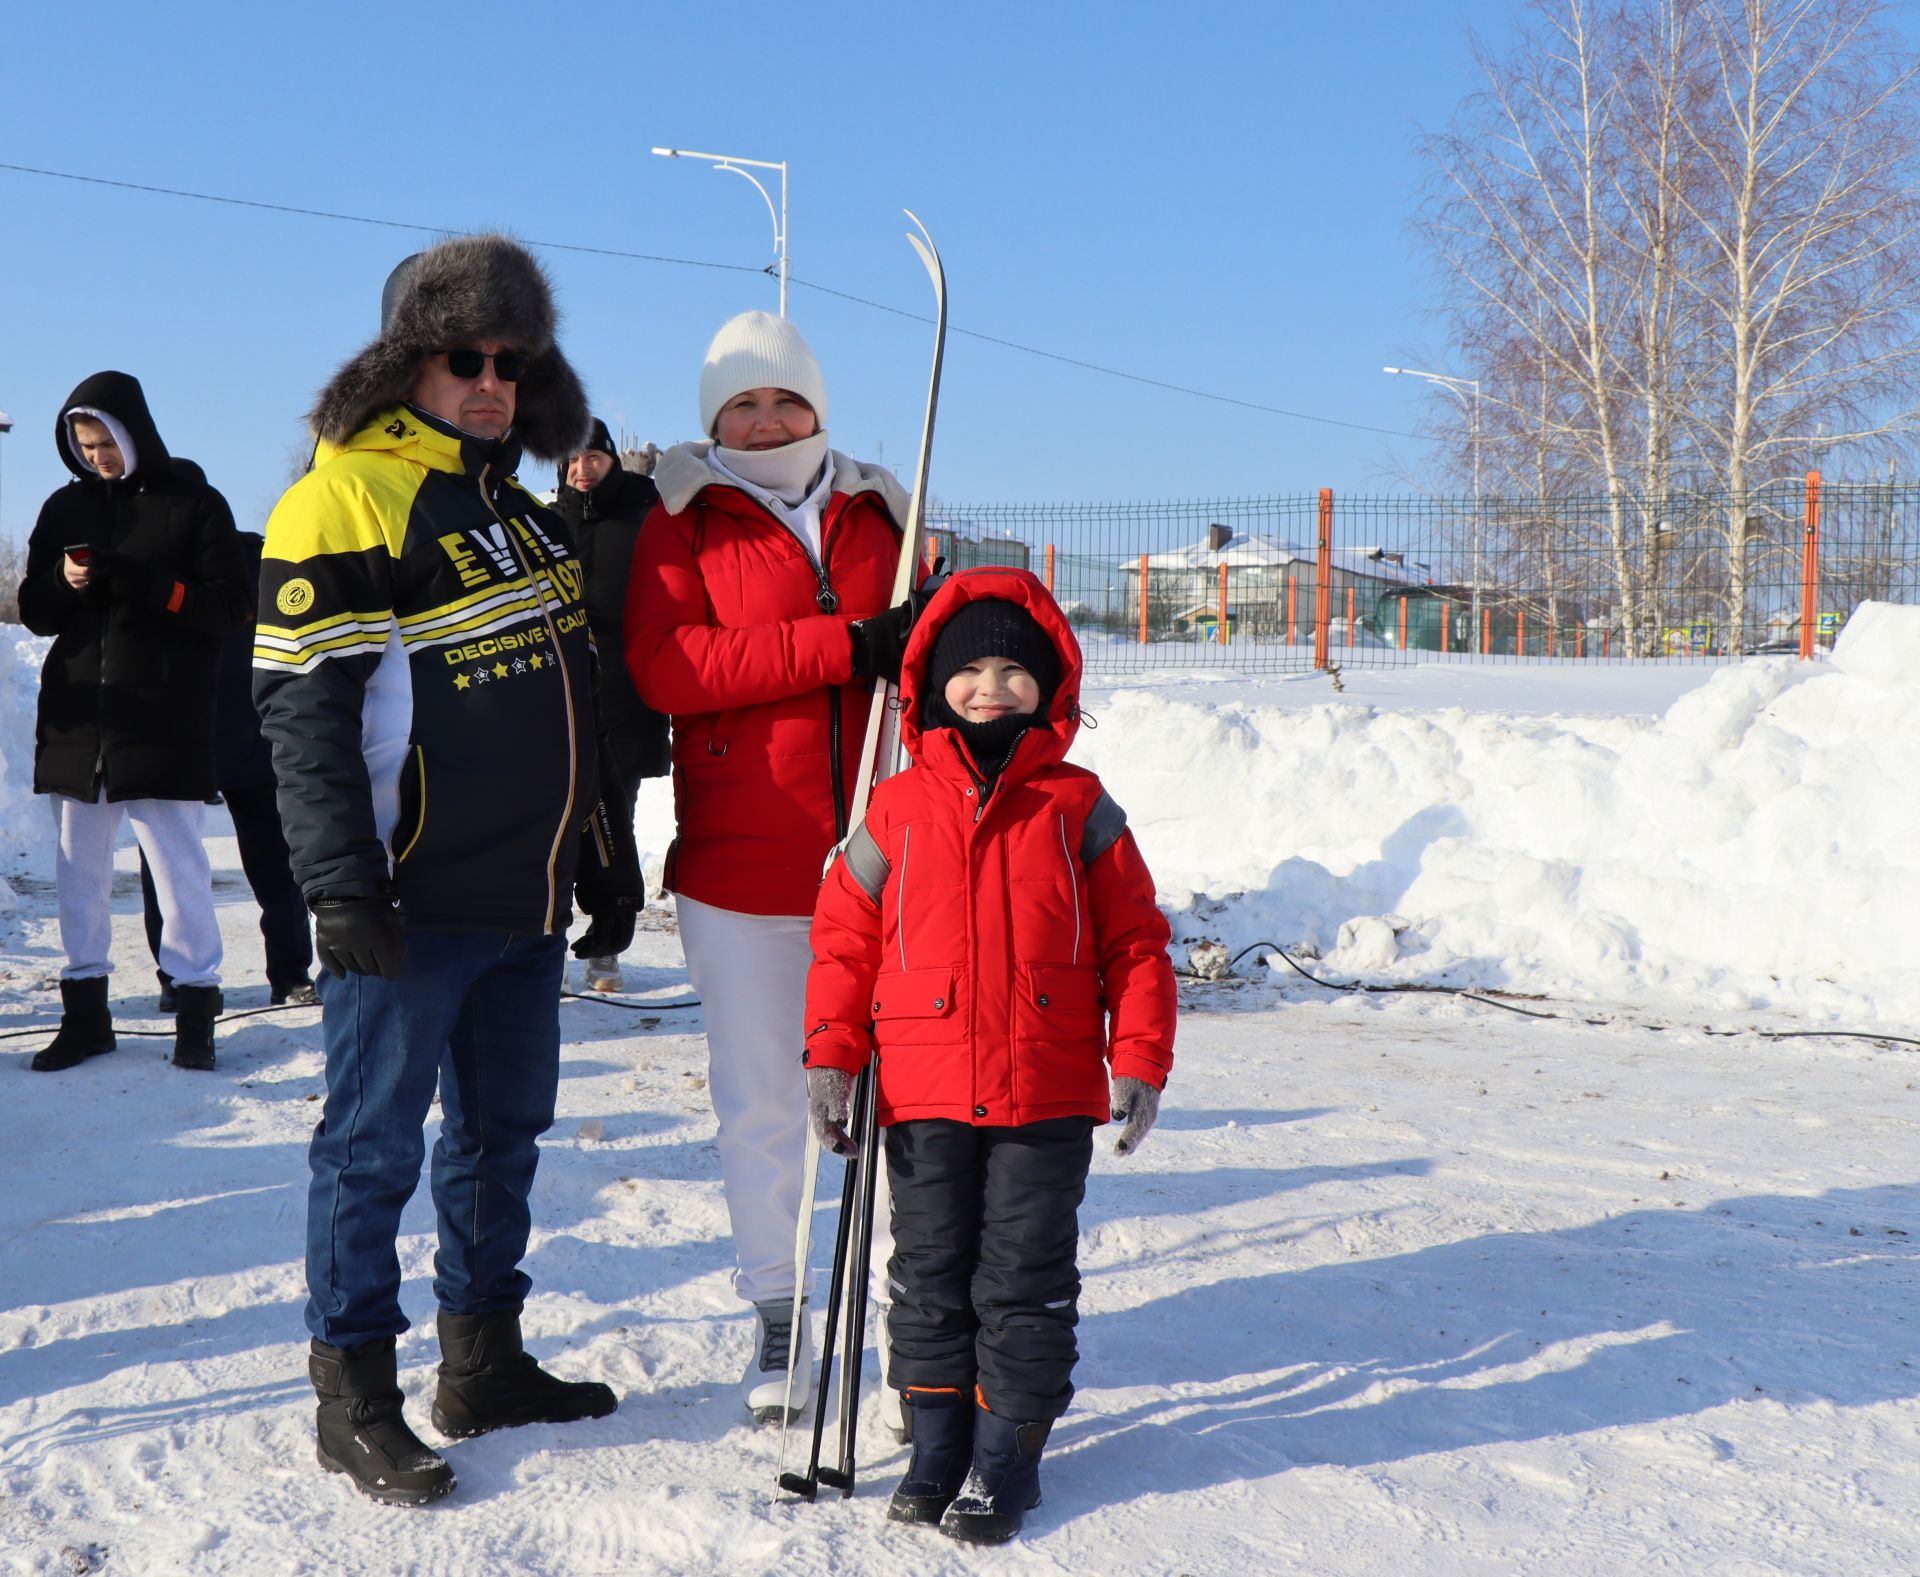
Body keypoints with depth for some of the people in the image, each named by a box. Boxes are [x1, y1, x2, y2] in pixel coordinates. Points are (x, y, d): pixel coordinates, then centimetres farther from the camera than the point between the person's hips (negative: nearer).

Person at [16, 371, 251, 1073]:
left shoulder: (194, 503, 0)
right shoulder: (65, 507, 12)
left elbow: (230, 605, -6)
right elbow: (35, 609, 13)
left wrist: (146, 585, -19)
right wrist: (65, 582, -10)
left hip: (164, 720, -5)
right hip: (78, 716, 5)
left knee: (177, 864, -3)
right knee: (78, 866, 9)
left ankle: (195, 1003, 6)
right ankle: (85, 1009, 18)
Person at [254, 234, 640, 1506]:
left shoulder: (526, 510, 17)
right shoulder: (346, 501, -8)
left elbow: (576, 698, 22)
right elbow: (302, 706, -14)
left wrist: (605, 857, 21)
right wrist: (340, 885, -20)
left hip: (527, 899, 8)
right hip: (412, 902, -8)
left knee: (504, 1131, 14)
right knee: (376, 1145, 1)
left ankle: (485, 1362, 27)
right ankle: (355, 1397, 12)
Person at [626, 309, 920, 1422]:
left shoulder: (878, 517, 13)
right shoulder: (684, 523, 3)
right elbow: (665, 668, -13)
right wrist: (842, 646, -19)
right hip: (741, 864, -2)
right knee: (761, 1099, 7)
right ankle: (779, 1315, 22)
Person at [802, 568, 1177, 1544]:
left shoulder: (1079, 810, 3)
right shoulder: (895, 812, 4)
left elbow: (1134, 941, 4)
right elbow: (843, 937, 6)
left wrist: (1139, 1060, -3)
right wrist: (830, 1057, -2)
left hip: (1048, 1095, -1)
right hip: (923, 1094, 1)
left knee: (1025, 1276, 5)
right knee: (930, 1271, 11)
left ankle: (1007, 1450, 19)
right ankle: (937, 1442, 25)